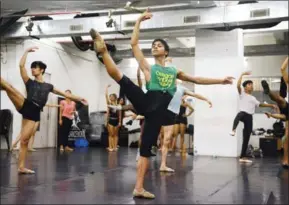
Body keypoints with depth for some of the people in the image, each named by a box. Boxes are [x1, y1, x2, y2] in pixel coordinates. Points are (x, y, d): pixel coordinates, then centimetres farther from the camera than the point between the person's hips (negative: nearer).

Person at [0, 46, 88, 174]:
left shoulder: (48, 86, 19)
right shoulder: (29, 82, 13)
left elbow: (65, 94, 25)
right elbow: (21, 65, 4)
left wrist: (79, 99, 28)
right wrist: (27, 51, 11)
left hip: (34, 113, 1)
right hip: (24, 105, 0)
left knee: (24, 141, -4)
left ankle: (21, 167, 0)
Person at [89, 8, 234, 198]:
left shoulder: (174, 71, 26)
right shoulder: (148, 67, 17)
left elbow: (197, 79, 31)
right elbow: (134, 43, 12)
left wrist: (220, 80, 32)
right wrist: (139, 21, 14)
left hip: (161, 110, 2)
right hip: (148, 103, -2)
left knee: (146, 148, 0)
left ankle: (139, 188, 2)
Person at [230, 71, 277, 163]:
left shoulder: (253, 98, 28)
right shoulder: (242, 94, 8)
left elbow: (260, 104, 36)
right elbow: (238, 85, -9)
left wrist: (271, 105, 29)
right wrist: (242, 75, -10)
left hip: (249, 117, 6)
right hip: (243, 113, -6)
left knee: (246, 138, 5)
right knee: (239, 116, -47)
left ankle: (242, 157, 9)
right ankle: (233, 130, -69)